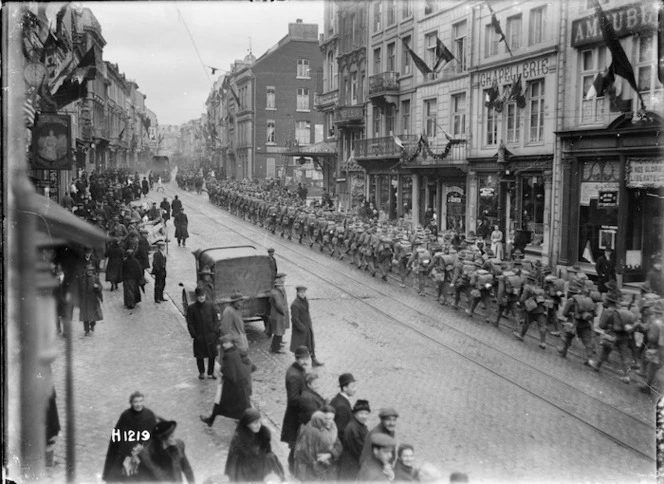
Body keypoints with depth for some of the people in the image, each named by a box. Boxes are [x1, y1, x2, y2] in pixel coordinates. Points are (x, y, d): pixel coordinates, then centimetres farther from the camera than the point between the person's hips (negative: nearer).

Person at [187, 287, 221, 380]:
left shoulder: (210, 305, 0)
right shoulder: (191, 308, -4)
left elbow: (216, 319, 4)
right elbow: (190, 323, -1)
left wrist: (216, 332, -5)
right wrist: (194, 335, -9)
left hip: (211, 335, 1)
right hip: (199, 336, -1)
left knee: (212, 355, 5)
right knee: (200, 356, 9)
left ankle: (211, 372, 22)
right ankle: (201, 372, 28)